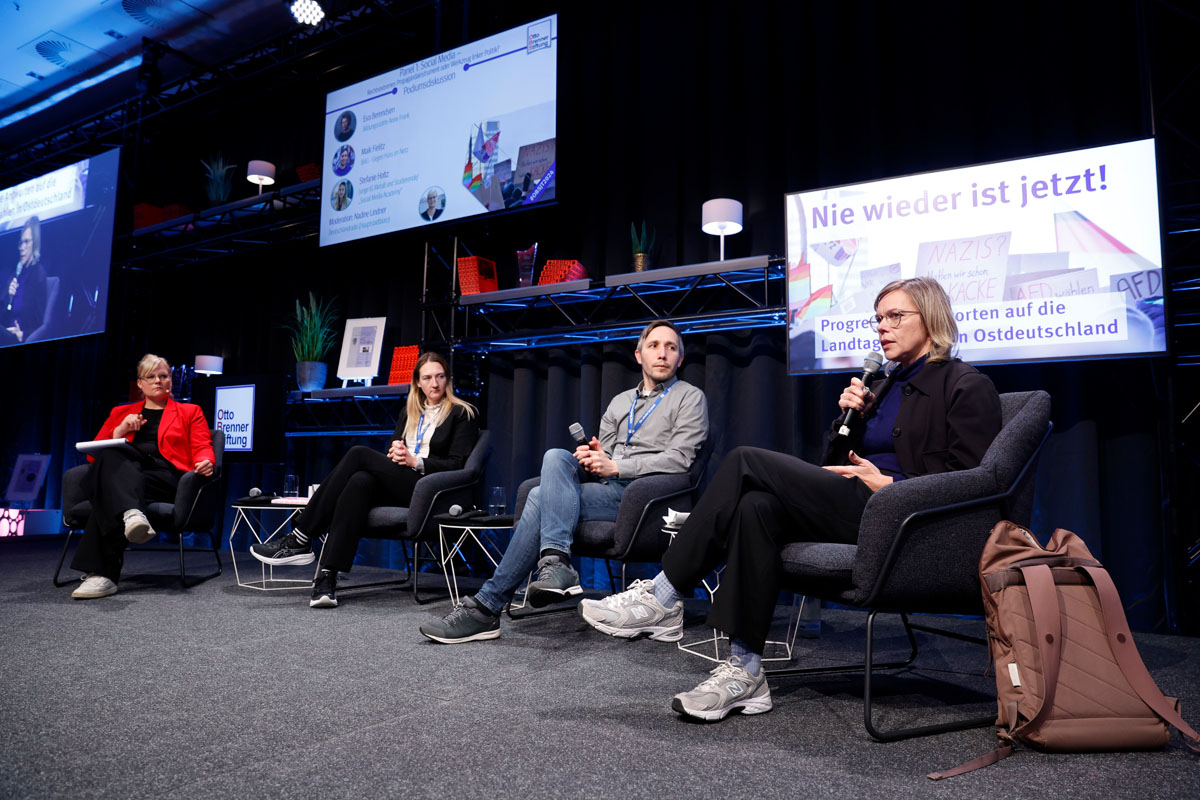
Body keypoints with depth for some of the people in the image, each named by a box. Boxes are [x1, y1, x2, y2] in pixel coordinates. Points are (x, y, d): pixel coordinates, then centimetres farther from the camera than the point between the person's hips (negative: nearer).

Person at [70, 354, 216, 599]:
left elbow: (202, 448, 9)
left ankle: (101, 574, -44)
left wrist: (205, 462, -16)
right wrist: (120, 432, 2)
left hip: (166, 476, -2)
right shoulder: (120, 412, 30)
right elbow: (94, 454, 21)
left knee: (109, 494, -34)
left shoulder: (190, 412, 24)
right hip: (124, 473, 2)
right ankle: (132, 514, -59)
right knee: (112, 458, -35)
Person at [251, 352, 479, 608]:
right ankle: (327, 576, -37)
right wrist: (394, 452, -2)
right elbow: (392, 447, 22)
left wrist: (416, 461, -12)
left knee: (359, 454, -22)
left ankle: (300, 540, -22)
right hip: (397, 486, 5)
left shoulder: (463, 413, 6)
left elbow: (458, 464, -2)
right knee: (359, 481, -30)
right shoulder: (411, 413, 24)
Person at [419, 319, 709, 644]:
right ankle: (556, 563, -35)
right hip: (607, 484, 6)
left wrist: (616, 467, -12)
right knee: (556, 456, -25)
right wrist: (592, 456, -2)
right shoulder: (620, 401, 28)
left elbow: (679, 459, -6)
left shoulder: (690, 398, 8)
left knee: (542, 499, -23)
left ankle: (487, 607, -22)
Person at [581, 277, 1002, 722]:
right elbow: (838, 463, 23)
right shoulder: (886, 385, 25)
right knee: (756, 506, -25)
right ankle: (745, 671, -23)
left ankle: (664, 598, -17)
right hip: (853, 509, 8)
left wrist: (886, 483, -12)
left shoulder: (967, 386, 3)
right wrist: (851, 415, 6)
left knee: (748, 462, -21)